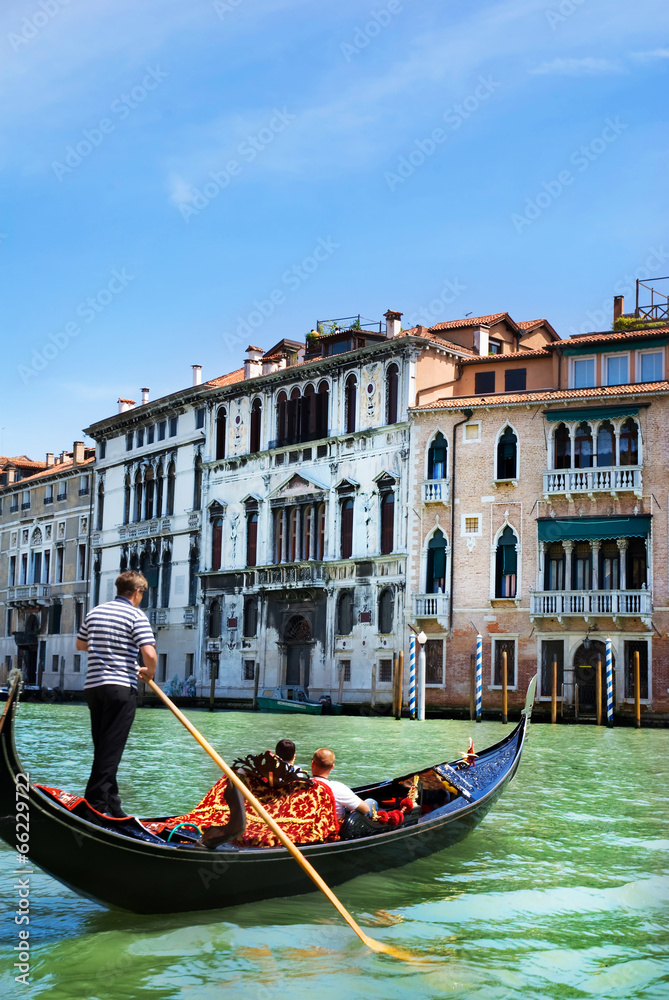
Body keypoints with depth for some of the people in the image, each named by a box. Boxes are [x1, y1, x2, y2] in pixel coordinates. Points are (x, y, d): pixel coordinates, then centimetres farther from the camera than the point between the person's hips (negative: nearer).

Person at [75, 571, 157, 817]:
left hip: (92, 685, 7)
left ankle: (110, 803, 17)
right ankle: (96, 803, -10)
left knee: (103, 747, 13)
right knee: (111, 749, -5)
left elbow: (80, 644, 26)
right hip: (121, 686, -7)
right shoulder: (136, 616, -6)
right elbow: (149, 653, -16)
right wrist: (149, 673, 2)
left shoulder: (94, 612, 13)